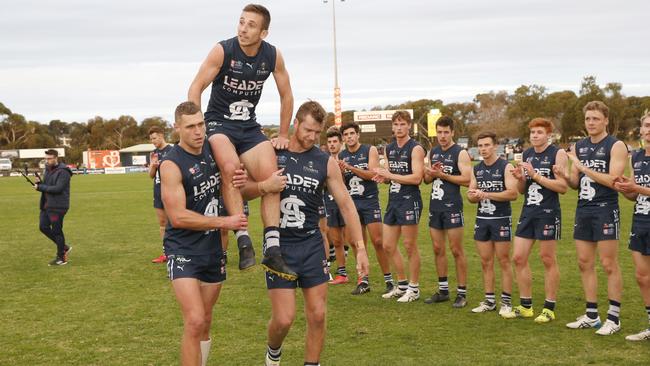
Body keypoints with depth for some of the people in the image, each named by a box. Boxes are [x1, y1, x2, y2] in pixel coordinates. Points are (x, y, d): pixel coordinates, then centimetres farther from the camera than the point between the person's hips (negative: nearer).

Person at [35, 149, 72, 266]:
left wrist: (40, 187, -18)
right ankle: (64, 247, 22)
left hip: (58, 206, -9)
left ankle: (61, 258, 10)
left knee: (56, 231, -3)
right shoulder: (48, 170, 12)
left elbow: (58, 188, -24)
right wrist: (39, 182, -5)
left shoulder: (63, 172, -16)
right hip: (46, 205, 9)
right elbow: (46, 187, 17)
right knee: (43, 227, 8)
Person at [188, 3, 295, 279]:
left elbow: (286, 96, 7)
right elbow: (196, 88, -11)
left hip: (249, 126, 4)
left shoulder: (273, 56, -5)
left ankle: (272, 250, -11)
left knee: (271, 177, -14)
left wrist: (283, 136, 7)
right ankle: (243, 240, -29)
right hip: (219, 122, -4)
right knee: (230, 167, -33)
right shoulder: (223, 50, -15)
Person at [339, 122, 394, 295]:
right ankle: (364, 282, 15)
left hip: (370, 201, -4)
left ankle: (389, 280, 2)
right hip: (351, 203, 4)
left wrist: (351, 168, -21)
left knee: (378, 242, -7)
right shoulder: (341, 156, 8)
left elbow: (373, 174, -14)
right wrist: (340, 172, -11)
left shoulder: (370, 150, -2)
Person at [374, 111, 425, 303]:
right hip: (393, 200, 8)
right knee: (388, 246, 10)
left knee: (410, 246, 0)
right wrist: (383, 177, -2)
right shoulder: (389, 148, 13)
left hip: (409, 201, -8)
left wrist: (389, 175, -18)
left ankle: (414, 288, 13)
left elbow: (416, 178, -18)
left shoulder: (415, 148, -10)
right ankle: (402, 284, 24)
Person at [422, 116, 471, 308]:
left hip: (452, 206, -6)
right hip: (435, 206, 7)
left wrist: (442, 175, -17)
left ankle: (462, 293, 4)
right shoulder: (433, 152, 14)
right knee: (438, 249, 10)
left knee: (456, 250, -3)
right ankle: (443, 290, 19)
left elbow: (467, 179, -15)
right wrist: (429, 173, -3)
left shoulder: (460, 153, -6)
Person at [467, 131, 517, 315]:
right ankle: (489, 301, 15)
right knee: (486, 262, 8)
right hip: (482, 219, 5)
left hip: (501, 219, -5)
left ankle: (506, 301, 8)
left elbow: (513, 193, -17)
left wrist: (486, 194, -21)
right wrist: (472, 195, -9)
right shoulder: (476, 169, 11)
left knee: (504, 261, 0)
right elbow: (471, 195, 15)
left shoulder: (505, 167, -7)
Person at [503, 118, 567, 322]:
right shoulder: (526, 154, 13)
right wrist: (520, 178, -4)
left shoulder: (557, 154, -6)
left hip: (548, 213, -6)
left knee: (548, 260, 1)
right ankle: (525, 306, 16)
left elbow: (563, 187, -15)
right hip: (528, 212, 6)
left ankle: (549, 309, 12)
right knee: (518, 258, 5)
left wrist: (536, 175, -18)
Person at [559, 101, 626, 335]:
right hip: (583, 211, 7)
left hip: (605, 210, -6)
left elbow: (613, 181, -17)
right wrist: (564, 176, -8)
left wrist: (583, 168, -18)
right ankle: (591, 316, 17)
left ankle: (613, 318, 5)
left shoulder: (616, 146, -6)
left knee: (609, 265, -3)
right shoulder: (578, 147, 13)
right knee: (585, 264, 8)